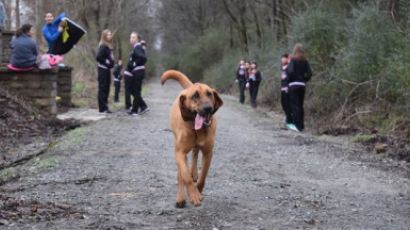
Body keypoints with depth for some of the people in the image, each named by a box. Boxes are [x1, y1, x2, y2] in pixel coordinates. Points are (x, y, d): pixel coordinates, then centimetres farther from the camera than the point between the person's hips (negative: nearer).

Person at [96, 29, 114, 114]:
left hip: (107, 69, 9)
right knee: (102, 88, -6)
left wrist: (111, 62, 4)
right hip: (103, 69, -9)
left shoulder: (108, 46, 14)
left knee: (106, 88, 11)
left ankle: (104, 107, 17)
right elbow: (98, 57, -23)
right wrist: (106, 61, -16)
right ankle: (102, 108, -3)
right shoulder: (103, 46, -15)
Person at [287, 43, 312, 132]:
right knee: (300, 105, 13)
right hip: (302, 85, 5)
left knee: (295, 105, -3)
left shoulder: (293, 60, -8)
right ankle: (301, 125, 16)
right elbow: (309, 73, 0)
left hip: (293, 85, -5)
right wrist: (304, 80, 11)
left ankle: (298, 125, -6)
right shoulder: (305, 61, 7)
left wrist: (288, 80, -3)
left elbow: (290, 72, -18)